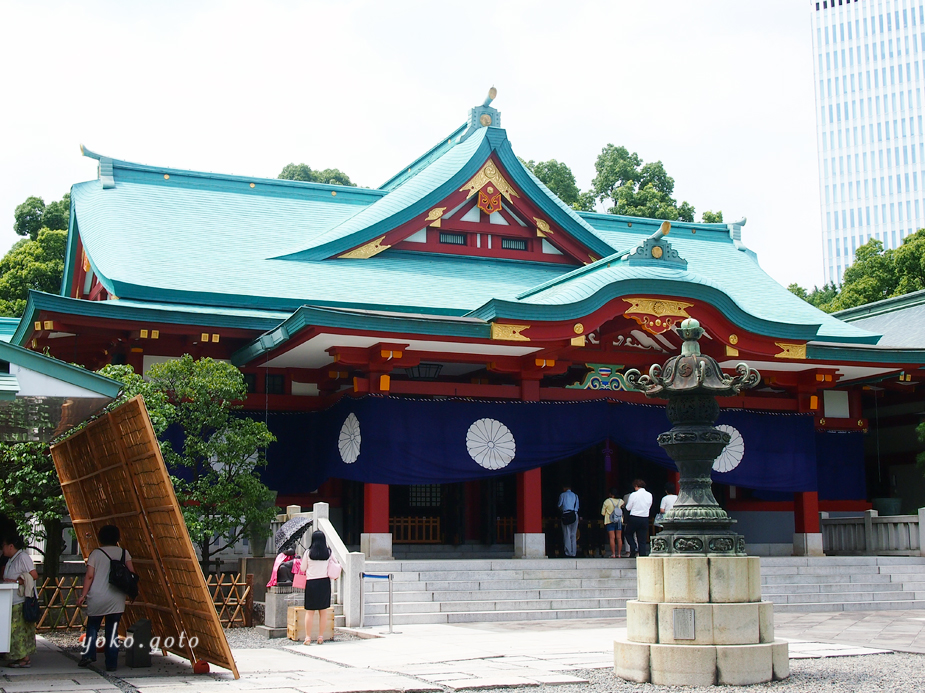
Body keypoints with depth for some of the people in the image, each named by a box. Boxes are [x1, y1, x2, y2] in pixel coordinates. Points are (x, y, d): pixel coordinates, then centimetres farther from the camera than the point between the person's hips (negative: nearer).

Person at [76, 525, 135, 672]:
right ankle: (111, 663, 5)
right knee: (112, 631, 7)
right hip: (117, 599, 1)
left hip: (97, 598, -1)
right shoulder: (124, 553, 6)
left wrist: (83, 595, -3)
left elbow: (89, 576, -6)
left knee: (92, 627, 15)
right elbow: (132, 573, 1)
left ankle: (88, 654, -1)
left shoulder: (95, 553, 1)